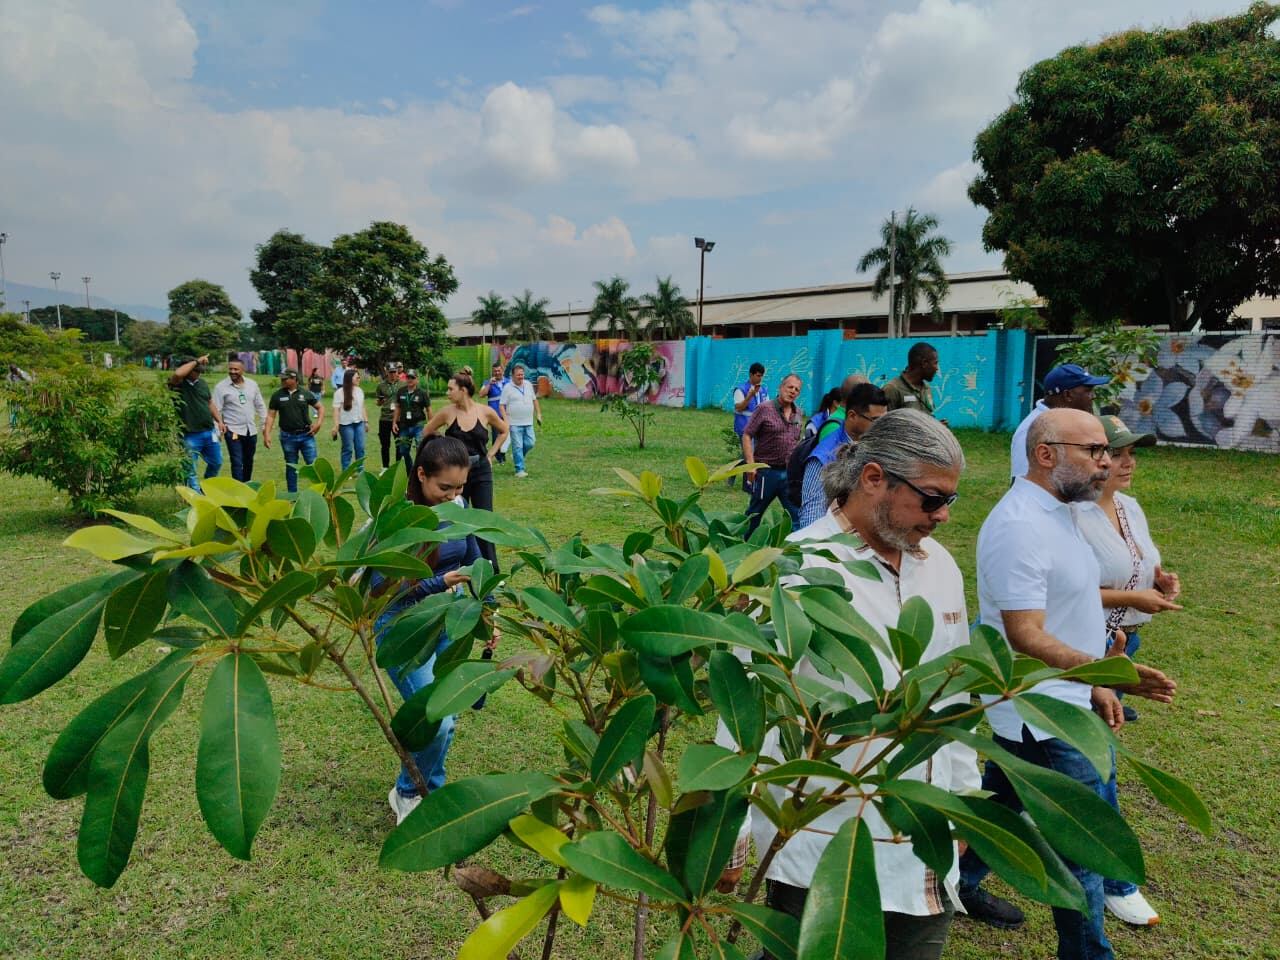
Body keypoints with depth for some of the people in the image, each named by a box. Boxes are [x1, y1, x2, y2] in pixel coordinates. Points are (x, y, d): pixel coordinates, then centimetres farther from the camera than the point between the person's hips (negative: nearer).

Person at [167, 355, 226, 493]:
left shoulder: (202, 383, 11)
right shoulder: (178, 384, -8)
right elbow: (177, 374, -32)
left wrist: (219, 421, 10)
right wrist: (196, 361, -23)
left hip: (210, 432, 6)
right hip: (190, 436, -6)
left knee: (216, 463, 17)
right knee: (191, 470, 2)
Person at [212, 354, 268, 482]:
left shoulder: (252, 384, 6)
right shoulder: (221, 387, -7)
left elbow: (260, 406, 13)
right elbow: (216, 410, -8)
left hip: (251, 431, 5)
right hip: (233, 431, -5)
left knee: (248, 462, 16)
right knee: (237, 463, -8)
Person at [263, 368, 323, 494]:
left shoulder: (306, 394, 1)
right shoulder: (277, 396, 2)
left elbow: (320, 408, 11)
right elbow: (270, 416, 2)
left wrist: (318, 423, -3)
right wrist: (267, 434, -7)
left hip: (306, 435, -1)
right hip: (288, 437, 1)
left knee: (313, 464, -3)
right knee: (291, 467, 11)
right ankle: (292, 494, 20)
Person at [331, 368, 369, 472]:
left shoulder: (360, 391, 7)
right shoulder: (340, 393, -9)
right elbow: (336, 410, -10)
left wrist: (366, 421, 15)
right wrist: (336, 425, -15)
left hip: (359, 423, 5)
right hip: (346, 424, -5)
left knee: (360, 448, 6)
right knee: (348, 449, 2)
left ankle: (360, 470, 16)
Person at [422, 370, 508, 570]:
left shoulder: (485, 412, -6)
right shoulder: (447, 412, -5)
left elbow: (503, 431, 12)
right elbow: (426, 433, 10)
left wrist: (491, 453, 5)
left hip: (481, 472, -1)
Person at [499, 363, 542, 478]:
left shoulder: (528, 385, 9)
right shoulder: (507, 388, -6)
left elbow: (534, 400, 18)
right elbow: (502, 405, -8)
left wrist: (538, 414, 13)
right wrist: (506, 420, -16)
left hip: (528, 422, 5)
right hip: (515, 423, -5)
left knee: (530, 443, 4)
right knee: (518, 446, -4)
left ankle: (516, 456, 31)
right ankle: (520, 470, 2)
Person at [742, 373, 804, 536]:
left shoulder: (798, 414, 10)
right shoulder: (764, 409, -7)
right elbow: (747, 436, -9)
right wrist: (751, 464, -17)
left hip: (790, 472, 4)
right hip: (766, 471, -4)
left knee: (797, 513, -1)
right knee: (755, 513, 10)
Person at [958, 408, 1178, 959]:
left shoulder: (1054, 512, 7)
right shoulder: (1019, 526, -25)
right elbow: (1026, 637, -28)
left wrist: (1092, 683, 14)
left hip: (1042, 708, 10)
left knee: (999, 806, 25)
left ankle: (959, 886, 44)